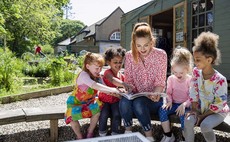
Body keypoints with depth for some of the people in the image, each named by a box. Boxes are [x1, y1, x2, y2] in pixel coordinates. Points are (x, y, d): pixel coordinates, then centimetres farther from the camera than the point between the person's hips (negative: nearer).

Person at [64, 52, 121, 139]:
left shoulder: (97, 76, -6)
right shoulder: (83, 75, -30)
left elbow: (104, 88, -12)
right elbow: (94, 86, -48)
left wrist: (116, 92, -31)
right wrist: (112, 90, -50)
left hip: (89, 101, 5)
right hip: (75, 101, -5)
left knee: (98, 109, -23)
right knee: (73, 116, -29)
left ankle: (90, 132, 3)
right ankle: (79, 137, 0)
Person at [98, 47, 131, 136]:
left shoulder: (122, 76, 3)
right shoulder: (108, 72, -15)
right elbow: (113, 80, -40)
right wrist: (124, 84, -59)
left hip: (116, 100, 4)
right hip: (105, 100, -3)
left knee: (117, 114, -23)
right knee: (104, 114, -27)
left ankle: (115, 133, -4)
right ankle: (102, 133, -2)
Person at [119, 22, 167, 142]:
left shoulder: (161, 54, -7)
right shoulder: (129, 56, 0)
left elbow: (160, 83, -7)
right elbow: (128, 80, 3)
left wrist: (154, 95, -25)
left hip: (154, 98, -2)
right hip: (136, 96, 2)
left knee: (139, 103, -34)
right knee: (124, 101, -31)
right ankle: (128, 132, -8)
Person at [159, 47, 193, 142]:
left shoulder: (190, 80, -10)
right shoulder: (171, 79, 2)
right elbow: (168, 93, 6)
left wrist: (184, 105, -28)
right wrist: (169, 101, -14)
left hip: (186, 105, -4)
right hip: (174, 103, 4)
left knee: (183, 114, -34)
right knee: (162, 110, -22)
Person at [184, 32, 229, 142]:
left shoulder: (220, 80, -25)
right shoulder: (196, 72, -8)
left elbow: (218, 105, -20)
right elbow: (193, 92, -3)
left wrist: (203, 116, -16)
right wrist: (194, 109, -9)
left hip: (217, 112, -4)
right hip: (200, 108, 5)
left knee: (205, 125, -29)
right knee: (188, 121, -21)